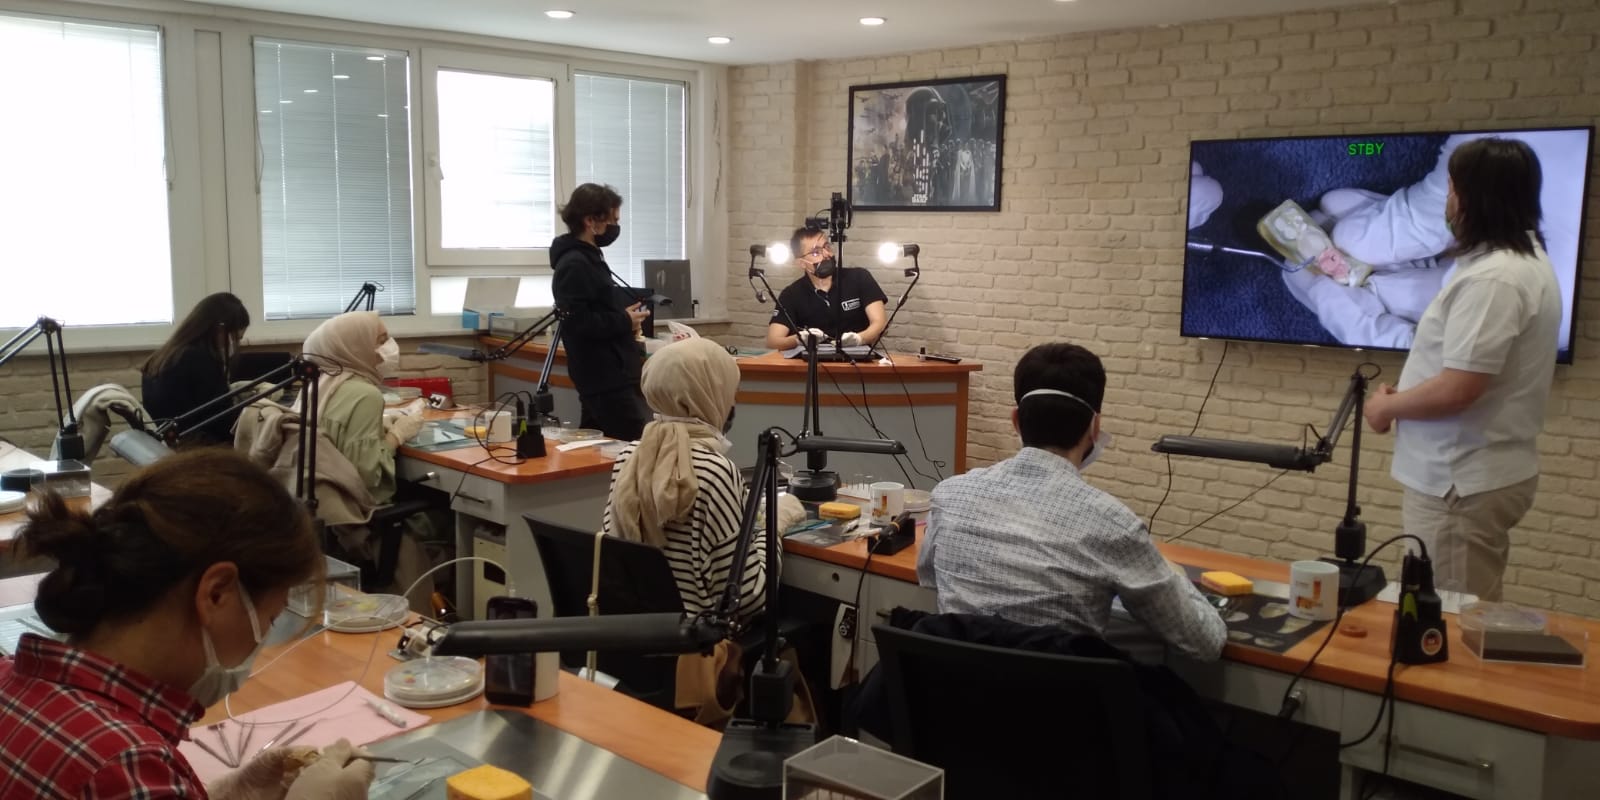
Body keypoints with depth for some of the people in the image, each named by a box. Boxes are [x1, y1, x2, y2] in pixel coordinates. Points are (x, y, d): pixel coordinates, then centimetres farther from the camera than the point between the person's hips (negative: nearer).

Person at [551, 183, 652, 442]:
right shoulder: (574, 264, -14)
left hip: (611, 375, 10)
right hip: (607, 380, -10)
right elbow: (578, 323, -23)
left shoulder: (588, 258, 18)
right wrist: (625, 321, -12)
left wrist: (624, 321, 8)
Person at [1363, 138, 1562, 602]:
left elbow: (1456, 390, -26)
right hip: (1484, 471, 10)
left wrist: (1387, 406, -8)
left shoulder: (1492, 278, -22)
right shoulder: (1526, 261, 13)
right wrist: (1404, 396, 10)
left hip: (1462, 483, -10)